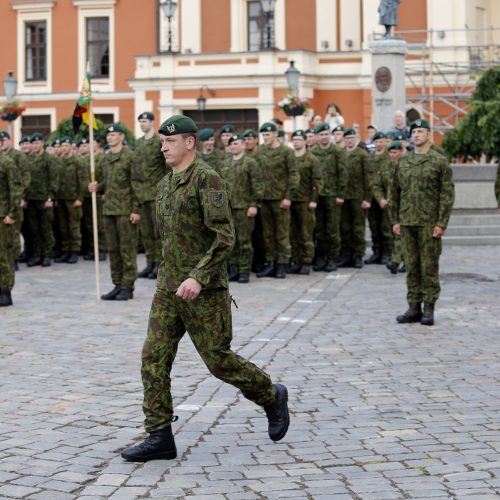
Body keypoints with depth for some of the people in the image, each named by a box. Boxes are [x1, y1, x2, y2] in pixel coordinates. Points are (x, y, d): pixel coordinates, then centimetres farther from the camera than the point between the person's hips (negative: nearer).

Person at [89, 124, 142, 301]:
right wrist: (96, 187, -1)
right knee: (113, 249, 10)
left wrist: (136, 209, -14)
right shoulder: (105, 159, 13)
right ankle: (117, 285, 17)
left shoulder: (129, 157, -6)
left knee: (127, 248, -3)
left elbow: (137, 185, -9)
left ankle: (128, 287, 2)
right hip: (109, 209, 7)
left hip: (125, 210, -7)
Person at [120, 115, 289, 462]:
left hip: (204, 290, -8)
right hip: (169, 288, 8)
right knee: (154, 358, -1)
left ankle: (272, 397, 24)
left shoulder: (207, 179, -12)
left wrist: (199, 277, -26)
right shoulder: (165, 185, 14)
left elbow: (225, 236, -19)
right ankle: (160, 438, 3)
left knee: (218, 359, 0)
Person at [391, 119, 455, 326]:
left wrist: (442, 223, -12)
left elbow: (447, 194, -6)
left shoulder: (439, 162, -3)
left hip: (429, 223, -4)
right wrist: (395, 220, 9)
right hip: (407, 222, 4)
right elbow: (396, 192, 15)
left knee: (429, 266, -1)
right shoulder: (403, 162, 11)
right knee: (412, 266, 8)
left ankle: (429, 308, 6)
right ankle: (414, 307, 14)